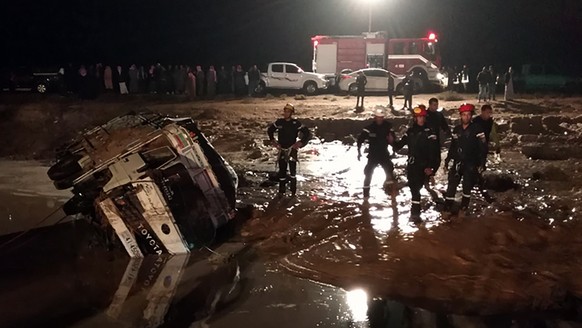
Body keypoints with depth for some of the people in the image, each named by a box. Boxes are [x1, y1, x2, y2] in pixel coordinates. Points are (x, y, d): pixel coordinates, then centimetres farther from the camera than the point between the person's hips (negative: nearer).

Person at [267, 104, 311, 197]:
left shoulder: (296, 123, -7)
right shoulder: (279, 122, 1)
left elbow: (307, 133, -2)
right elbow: (270, 130, 18)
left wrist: (300, 143, -6)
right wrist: (273, 141, 11)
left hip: (292, 150, -3)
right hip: (282, 150, 3)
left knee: (293, 172, -3)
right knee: (282, 171, 8)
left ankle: (293, 192, 5)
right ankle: (281, 191, 16)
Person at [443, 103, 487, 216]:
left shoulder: (476, 129, -9)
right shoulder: (456, 129, 6)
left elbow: (483, 148, -9)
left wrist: (482, 163, -14)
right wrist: (448, 160, 14)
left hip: (471, 164, -3)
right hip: (457, 162, 3)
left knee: (467, 186, 5)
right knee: (452, 184, -1)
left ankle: (463, 208, 20)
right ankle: (447, 209, 6)